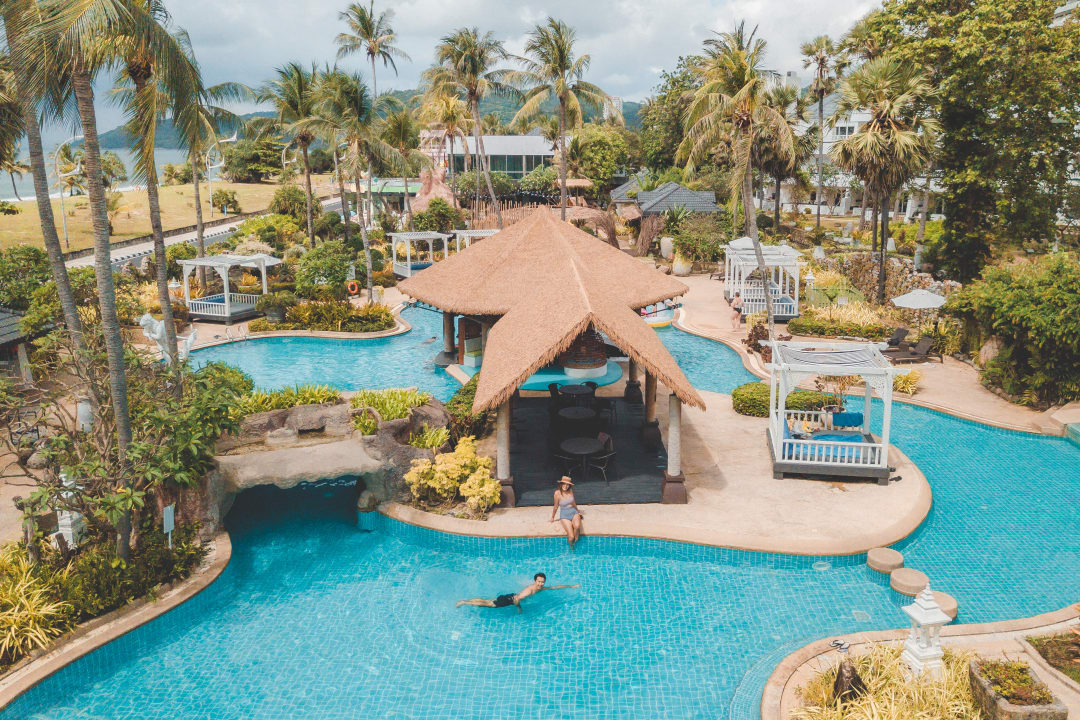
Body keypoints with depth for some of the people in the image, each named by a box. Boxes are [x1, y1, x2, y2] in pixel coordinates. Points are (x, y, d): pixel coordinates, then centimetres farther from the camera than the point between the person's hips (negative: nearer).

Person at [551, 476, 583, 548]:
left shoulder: (570, 491, -3)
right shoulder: (557, 493, -13)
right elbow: (556, 507, 1)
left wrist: (578, 510, 30)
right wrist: (552, 517, 12)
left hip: (574, 512, 3)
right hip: (564, 515, -3)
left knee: (577, 526, -33)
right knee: (571, 537, -19)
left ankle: (576, 540, -4)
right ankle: (571, 545, 16)